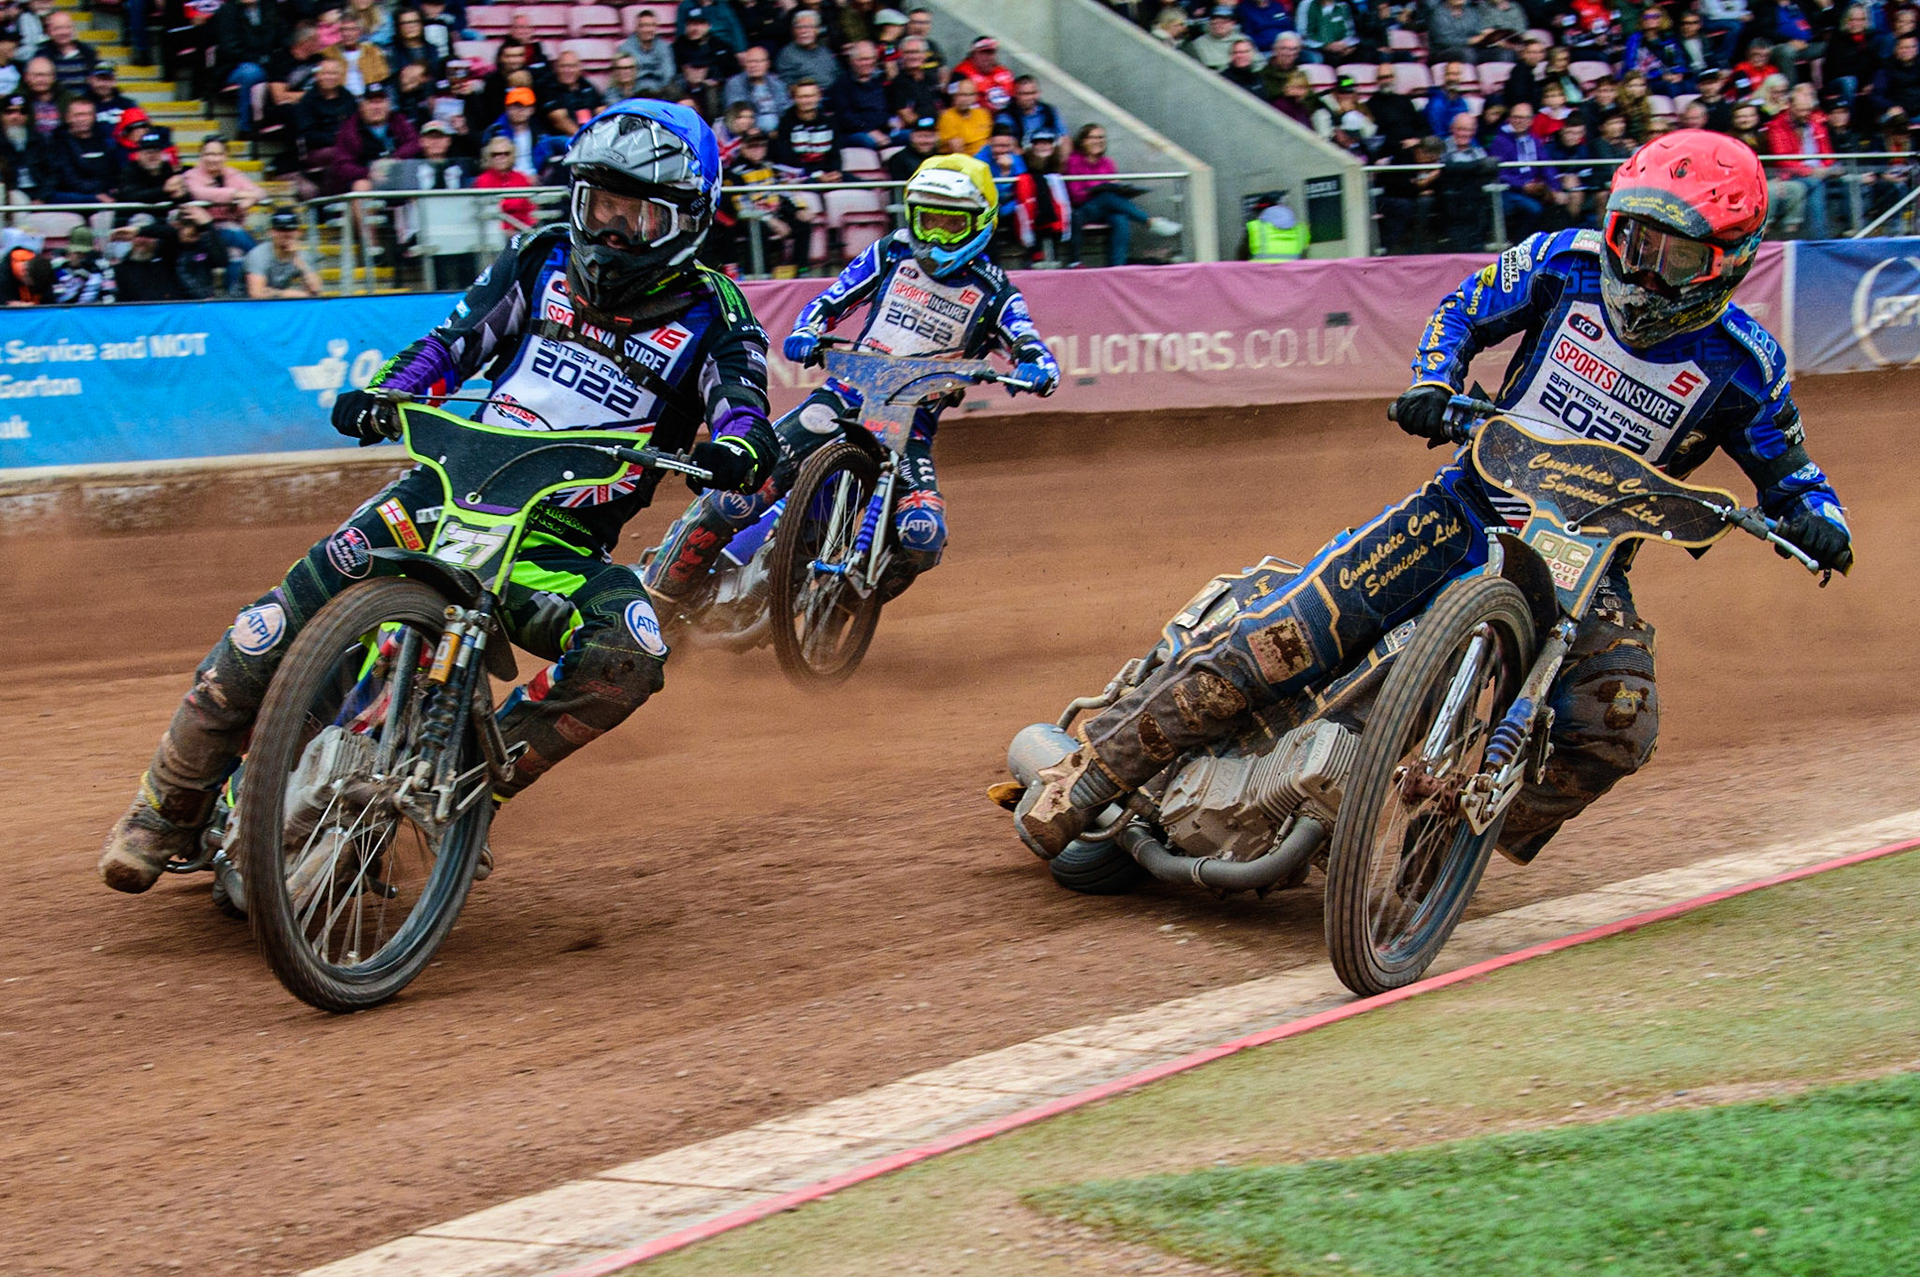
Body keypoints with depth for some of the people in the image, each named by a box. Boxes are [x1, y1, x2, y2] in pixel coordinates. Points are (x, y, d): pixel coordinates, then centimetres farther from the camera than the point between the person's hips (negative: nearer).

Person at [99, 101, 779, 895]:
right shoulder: (544, 262, 9)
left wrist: (735, 451, -38)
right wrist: (378, 395, -12)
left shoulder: (710, 315, 1)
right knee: (286, 620, -15)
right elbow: (453, 341, 7)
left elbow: (744, 407, -14)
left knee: (629, 656, -31)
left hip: (565, 543, -1)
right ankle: (170, 808, -1)